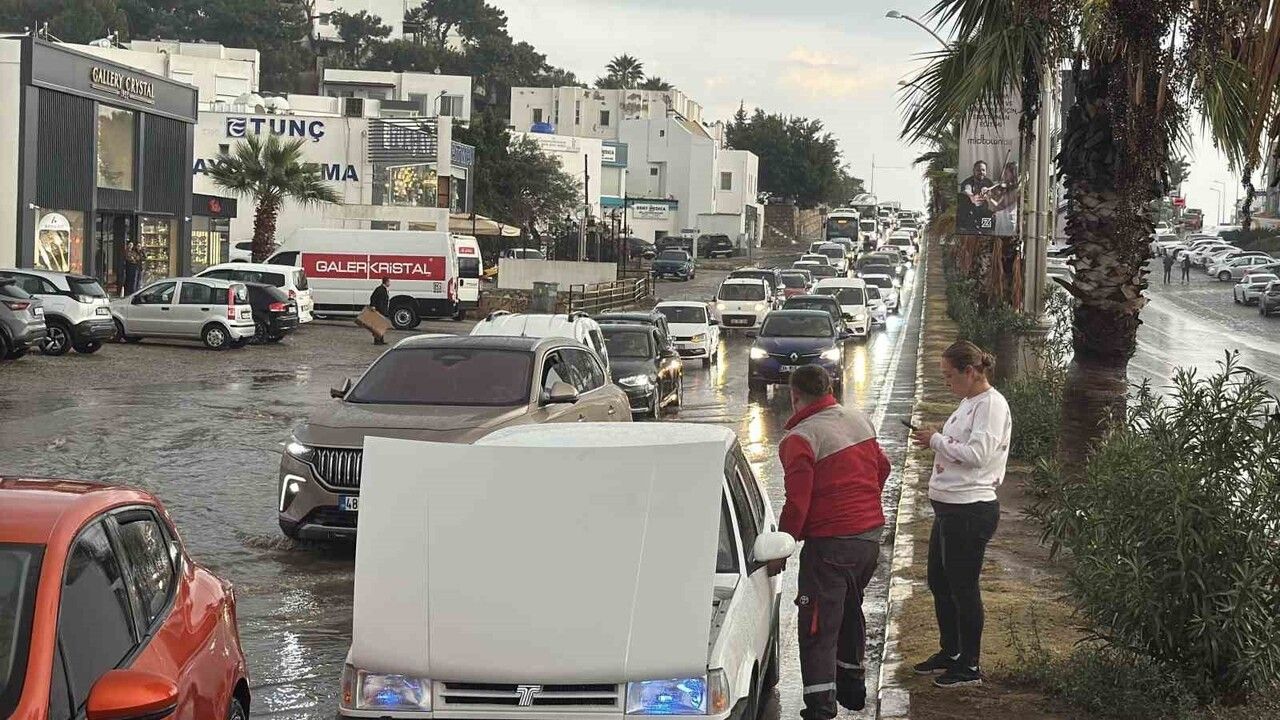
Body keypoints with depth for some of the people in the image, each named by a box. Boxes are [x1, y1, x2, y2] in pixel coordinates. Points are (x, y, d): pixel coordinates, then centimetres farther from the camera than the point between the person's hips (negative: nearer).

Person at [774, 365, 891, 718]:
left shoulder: (799, 439, -16)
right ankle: (852, 685, 39)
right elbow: (882, 467, 20)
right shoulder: (860, 421, 8)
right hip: (871, 535, 8)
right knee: (850, 610, 25)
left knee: (818, 626, -5)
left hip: (830, 543, -8)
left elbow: (797, 501, -19)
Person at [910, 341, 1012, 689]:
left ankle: (970, 666, 12)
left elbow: (977, 454, -24)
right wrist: (936, 440, 7)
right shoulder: (969, 402, 14)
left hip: (970, 510, -10)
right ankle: (949, 652, 35)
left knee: (963, 587, 0)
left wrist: (937, 441, -14)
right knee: (939, 582, 19)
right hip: (949, 506, 10)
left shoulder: (992, 404, -15)